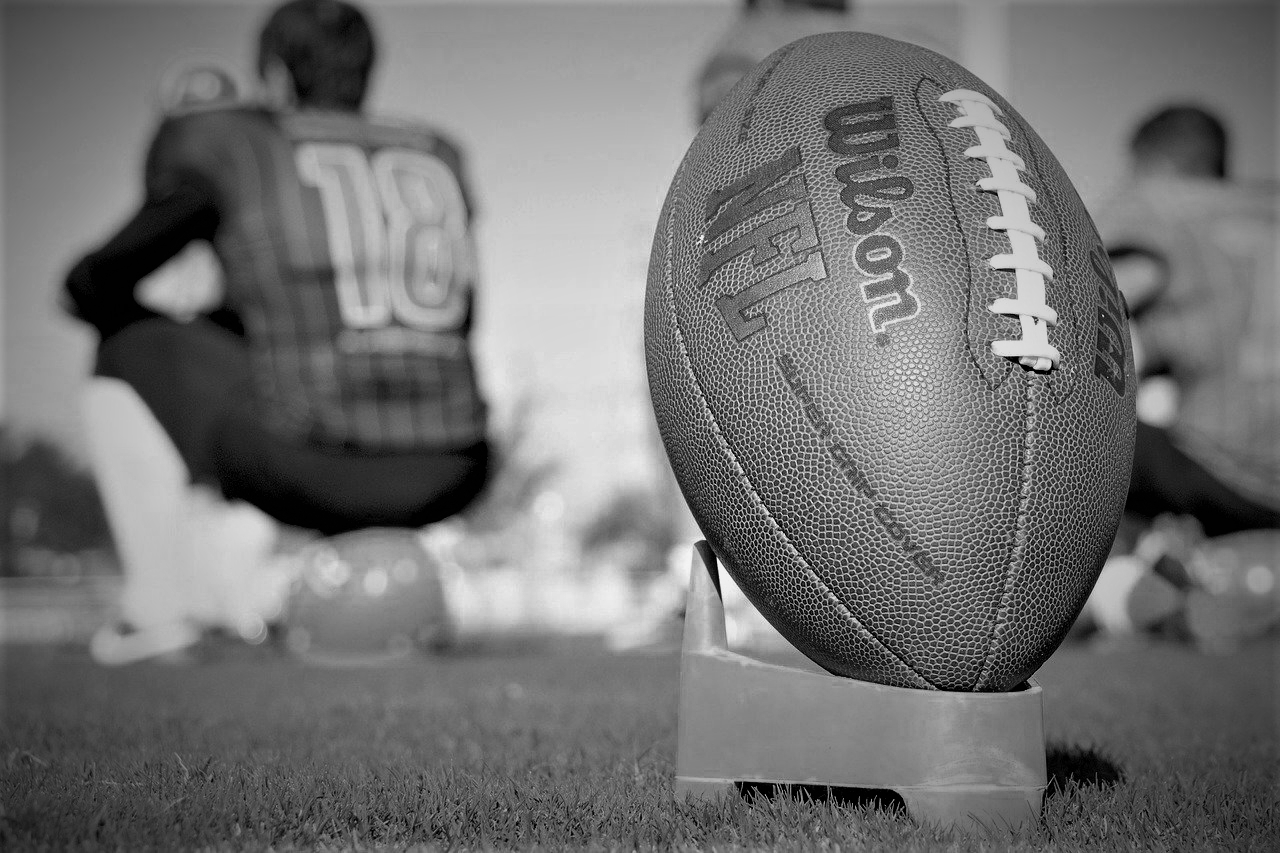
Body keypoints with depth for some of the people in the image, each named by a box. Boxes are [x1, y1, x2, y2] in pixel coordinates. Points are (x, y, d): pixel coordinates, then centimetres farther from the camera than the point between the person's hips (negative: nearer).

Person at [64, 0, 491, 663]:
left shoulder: (231, 146, 7)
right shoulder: (439, 159, 19)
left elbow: (94, 285, 14)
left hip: (314, 470, -4)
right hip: (444, 484, 5)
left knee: (129, 354, 20)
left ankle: (159, 605, 16)